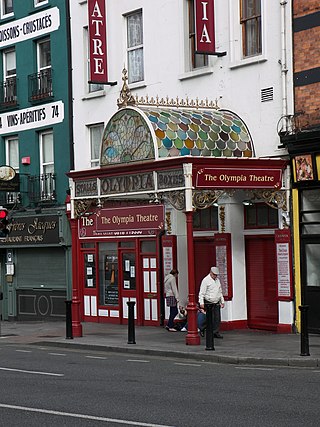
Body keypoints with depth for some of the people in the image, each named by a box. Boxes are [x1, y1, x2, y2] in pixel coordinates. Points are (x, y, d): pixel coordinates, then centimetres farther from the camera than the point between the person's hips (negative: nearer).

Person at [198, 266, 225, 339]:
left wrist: (222, 301, 20)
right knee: (211, 319, -8)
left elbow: (220, 292, 25)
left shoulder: (217, 280, 15)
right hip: (209, 303, -6)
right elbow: (202, 293, -11)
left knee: (217, 318, 2)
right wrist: (201, 303, -19)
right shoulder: (206, 280, -7)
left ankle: (216, 332, 8)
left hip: (217, 303, 6)